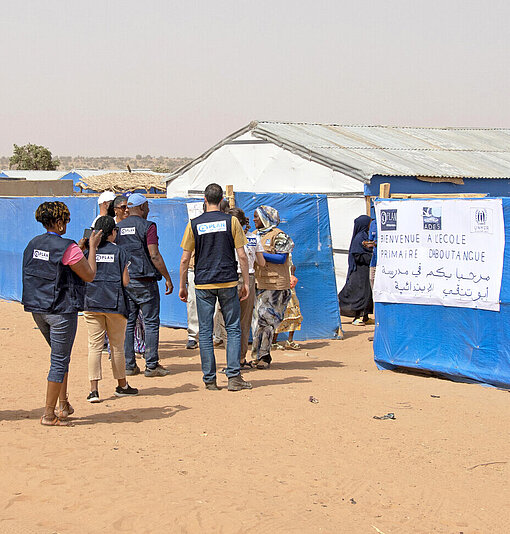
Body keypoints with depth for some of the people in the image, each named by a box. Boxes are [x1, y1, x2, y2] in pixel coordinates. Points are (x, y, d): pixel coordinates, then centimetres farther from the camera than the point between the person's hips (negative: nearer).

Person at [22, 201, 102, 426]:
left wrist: (81, 247, 23)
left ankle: (63, 405, 24)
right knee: (59, 361, 1)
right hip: (61, 310, -8)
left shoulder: (33, 244, 7)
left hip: (37, 308, 8)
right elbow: (89, 275, -9)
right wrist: (92, 247, 2)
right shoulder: (67, 247, -16)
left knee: (60, 355, 22)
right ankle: (49, 414, 3)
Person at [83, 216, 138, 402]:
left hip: (92, 303, 2)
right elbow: (125, 281, -5)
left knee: (94, 345, 2)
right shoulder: (118, 251, -3)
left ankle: (93, 389, -6)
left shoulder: (88, 251, 4)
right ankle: (122, 386, 22)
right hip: (114, 303, -2)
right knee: (117, 346, 9)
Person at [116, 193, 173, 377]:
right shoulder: (147, 226, -8)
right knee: (151, 322, -1)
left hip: (123, 280, 6)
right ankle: (151, 365, -2)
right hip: (144, 281, -6)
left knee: (127, 323, 8)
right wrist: (167, 277, -7)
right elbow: (154, 255, -13)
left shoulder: (118, 227, 10)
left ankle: (129, 365, 9)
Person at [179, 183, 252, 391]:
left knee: (205, 332, 5)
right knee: (233, 329, 6)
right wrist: (246, 282, 5)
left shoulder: (194, 224, 2)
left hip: (203, 285, 1)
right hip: (228, 282, 0)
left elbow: (185, 259, 1)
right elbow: (242, 256, -3)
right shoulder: (231, 221, 0)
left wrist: (182, 286, 10)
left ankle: (210, 380, 5)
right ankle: (234, 376, -2)